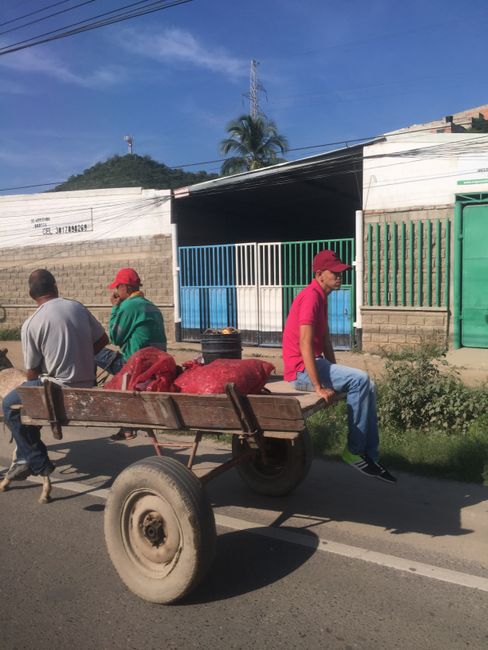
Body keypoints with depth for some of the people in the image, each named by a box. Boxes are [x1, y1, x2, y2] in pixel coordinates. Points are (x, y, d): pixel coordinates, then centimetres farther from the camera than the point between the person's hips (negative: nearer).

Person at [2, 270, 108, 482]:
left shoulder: (30, 324, -11)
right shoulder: (77, 307, 2)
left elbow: (32, 372, -4)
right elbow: (102, 340, 10)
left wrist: (34, 387, 18)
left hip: (60, 387, -6)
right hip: (87, 383, 7)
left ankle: (38, 463, 13)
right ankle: (27, 457, 31)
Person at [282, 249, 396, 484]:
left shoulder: (321, 297, 14)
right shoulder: (310, 297, -18)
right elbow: (305, 344, -25)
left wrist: (336, 375, 8)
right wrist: (318, 387, -26)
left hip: (315, 363, 10)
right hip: (301, 370, -10)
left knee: (368, 386, 1)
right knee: (360, 380, -21)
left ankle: (370, 456, 4)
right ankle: (354, 450, -8)